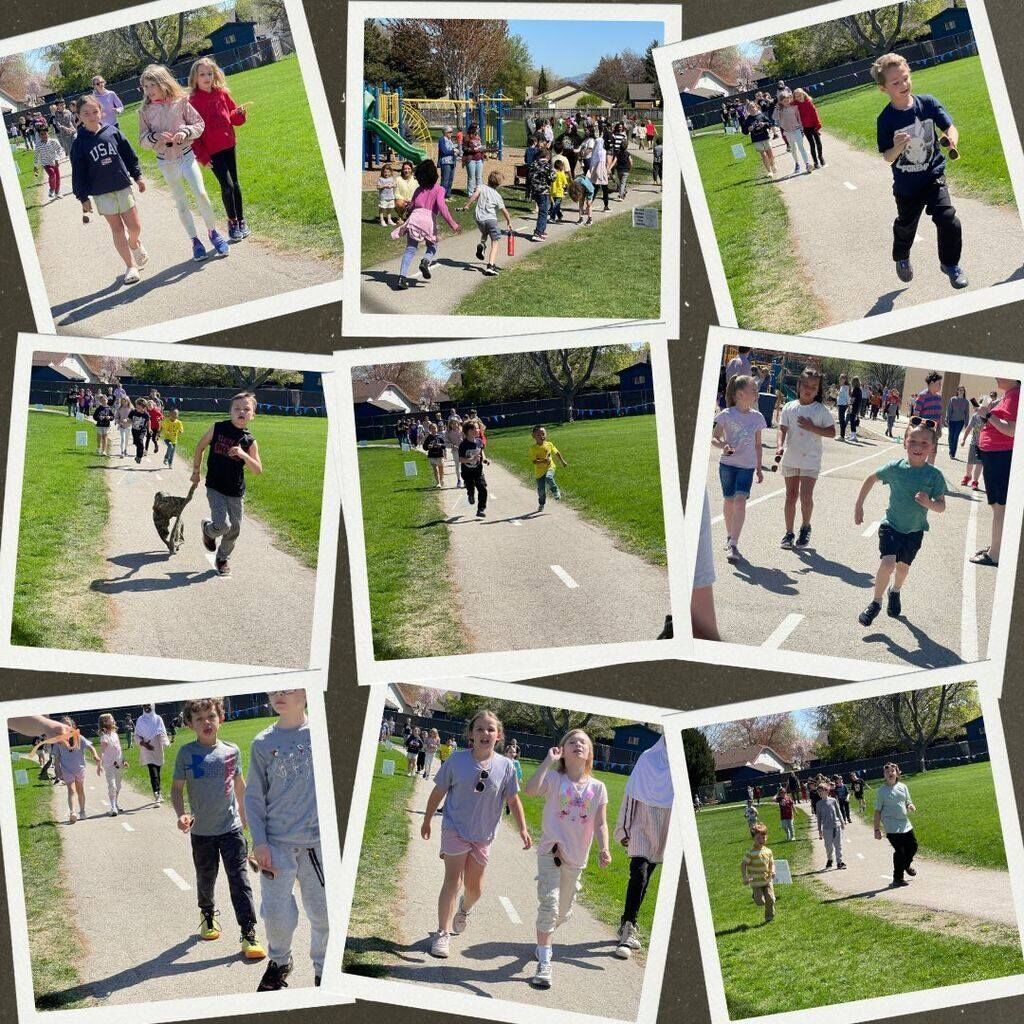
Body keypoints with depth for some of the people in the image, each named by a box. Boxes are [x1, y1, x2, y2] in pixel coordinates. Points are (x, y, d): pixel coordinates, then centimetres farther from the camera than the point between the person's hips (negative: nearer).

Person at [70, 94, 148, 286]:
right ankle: (131, 266, 6)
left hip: (123, 186, 1)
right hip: (101, 193, -1)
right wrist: (83, 197, -4)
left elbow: (129, 154, 8)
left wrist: (137, 176, 9)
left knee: (134, 226, 5)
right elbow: (78, 172, -2)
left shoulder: (112, 132, -2)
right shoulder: (80, 142, -5)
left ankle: (136, 245, 39)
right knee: (117, 229, 1)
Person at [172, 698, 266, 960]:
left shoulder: (231, 751, -2)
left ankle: (248, 934, -6)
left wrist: (244, 815, 22)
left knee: (239, 880, -6)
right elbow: (177, 789, -4)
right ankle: (208, 915, 44)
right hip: (201, 831, 0)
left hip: (231, 828, 0)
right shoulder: (186, 753, -8)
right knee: (205, 878, 16)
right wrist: (181, 814, -21)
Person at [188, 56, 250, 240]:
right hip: (211, 151, -4)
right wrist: (202, 156, -10)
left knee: (235, 184, 10)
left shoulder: (222, 93, 3)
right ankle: (232, 222, 4)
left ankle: (241, 221, 21)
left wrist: (239, 114, -10)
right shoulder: (193, 101, -10)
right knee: (227, 185, -11)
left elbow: (234, 118, 14)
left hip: (228, 145, 5)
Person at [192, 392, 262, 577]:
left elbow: (258, 470, -5)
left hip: (236, 492, 2)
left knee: (234, 530, 10)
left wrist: (244, 455, -22)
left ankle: (223, 559, 35)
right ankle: (207, 529, 19)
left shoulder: (249, 441, -4)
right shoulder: (218, 428, -7)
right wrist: (196, 471, 11)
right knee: (222, 525, -17)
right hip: (215, 488, -2)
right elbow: (200, 447, 8)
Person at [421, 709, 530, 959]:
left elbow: (513, 800, 2)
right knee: (453, 881, -10)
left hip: (483, 834, 2)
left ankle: (464, 910, 46)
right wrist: (427, 821, 8)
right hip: (455, 829, -2)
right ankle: (443, 934, -4)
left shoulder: (505, 766, -9)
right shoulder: (457, 760, -12)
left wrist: (523, 829, -2)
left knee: (474, 886, 12)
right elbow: (438, 792, 0)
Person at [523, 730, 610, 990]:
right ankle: (544, 963, -12)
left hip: (577, 857, 4)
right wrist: (548, 761, -22)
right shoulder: (554, 779, -8)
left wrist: (604, 849, -16)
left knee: (563, 912, 15)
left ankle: (544, 940, 46)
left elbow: (600, 824, 1)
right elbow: (529, 790, -27)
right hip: (551, 851, -4)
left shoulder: (597, 788, 1)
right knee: (548, 903, -18)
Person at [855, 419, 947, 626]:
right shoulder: (895, 468, -10)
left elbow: (942, 506, -7)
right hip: (891, 525, -2)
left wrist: (929, 503, -29)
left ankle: (895, 592, 49)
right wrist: (858, 506, 10)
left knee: (903, 566, 17)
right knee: (888, 562, -19)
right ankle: (876, 602, -1)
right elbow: (871, 479, 7)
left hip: (914, 531, 2)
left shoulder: (934, 475, -11)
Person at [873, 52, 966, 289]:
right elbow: (887, 159, -13)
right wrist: (897, 148, -35)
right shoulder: (886, 119, -16)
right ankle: (901, 259, 53)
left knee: (947, 218, -16)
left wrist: (952, 139, -31)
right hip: (906, 185, 0)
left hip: (933, 175, 0)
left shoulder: (928, 104, -12)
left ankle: (950, 264, 9)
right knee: (905, 225, 19)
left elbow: (950, 127, -8)